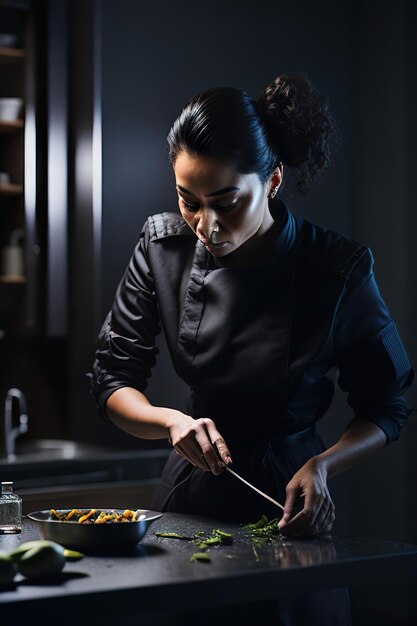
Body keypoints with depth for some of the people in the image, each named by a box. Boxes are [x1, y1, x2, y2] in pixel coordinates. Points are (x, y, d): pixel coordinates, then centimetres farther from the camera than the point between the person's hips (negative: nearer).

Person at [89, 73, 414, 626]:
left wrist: (322, 466, -25)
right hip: (192, 496, 3)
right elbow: (112, 380, -3)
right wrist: (172, 421, -23)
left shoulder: (338, 270, -17)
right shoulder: (164, 247, -9)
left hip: (287, 494, -2)